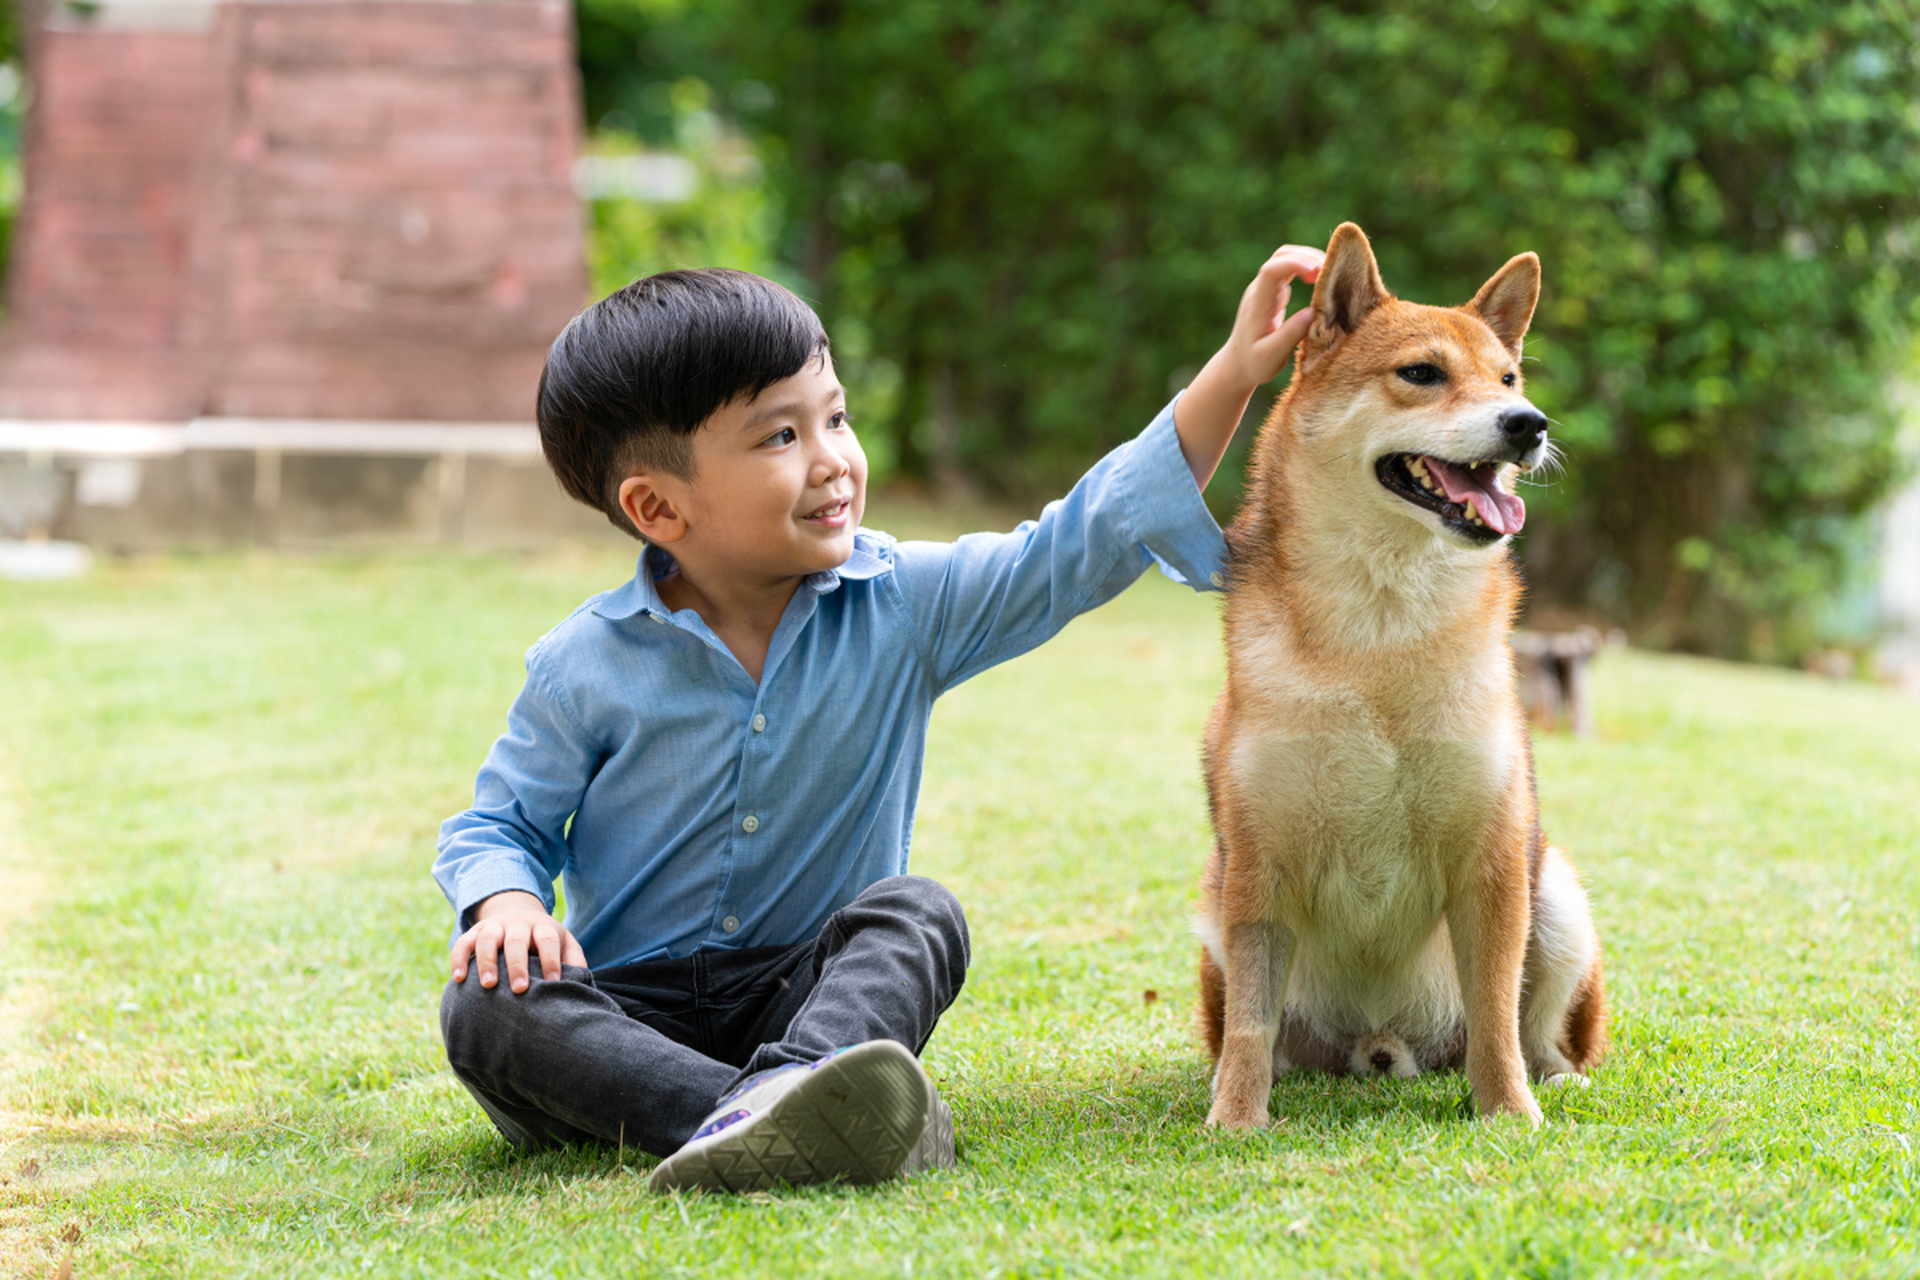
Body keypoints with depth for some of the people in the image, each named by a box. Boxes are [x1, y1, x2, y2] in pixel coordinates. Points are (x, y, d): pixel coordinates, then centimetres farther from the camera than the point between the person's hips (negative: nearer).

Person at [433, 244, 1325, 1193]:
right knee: (487, 1005, -30)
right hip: (634, 1001, -1)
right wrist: (506, 900, -18)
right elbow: (500, 823, 7)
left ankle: (789, 1089, -56)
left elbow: (1084, 544, -4)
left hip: (811, 990, 1)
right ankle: (779, 1122, -50)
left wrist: (1233, 375, -12)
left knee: (917, 912, -27)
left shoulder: (903, 606, -1)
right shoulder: (588, 666, -5)